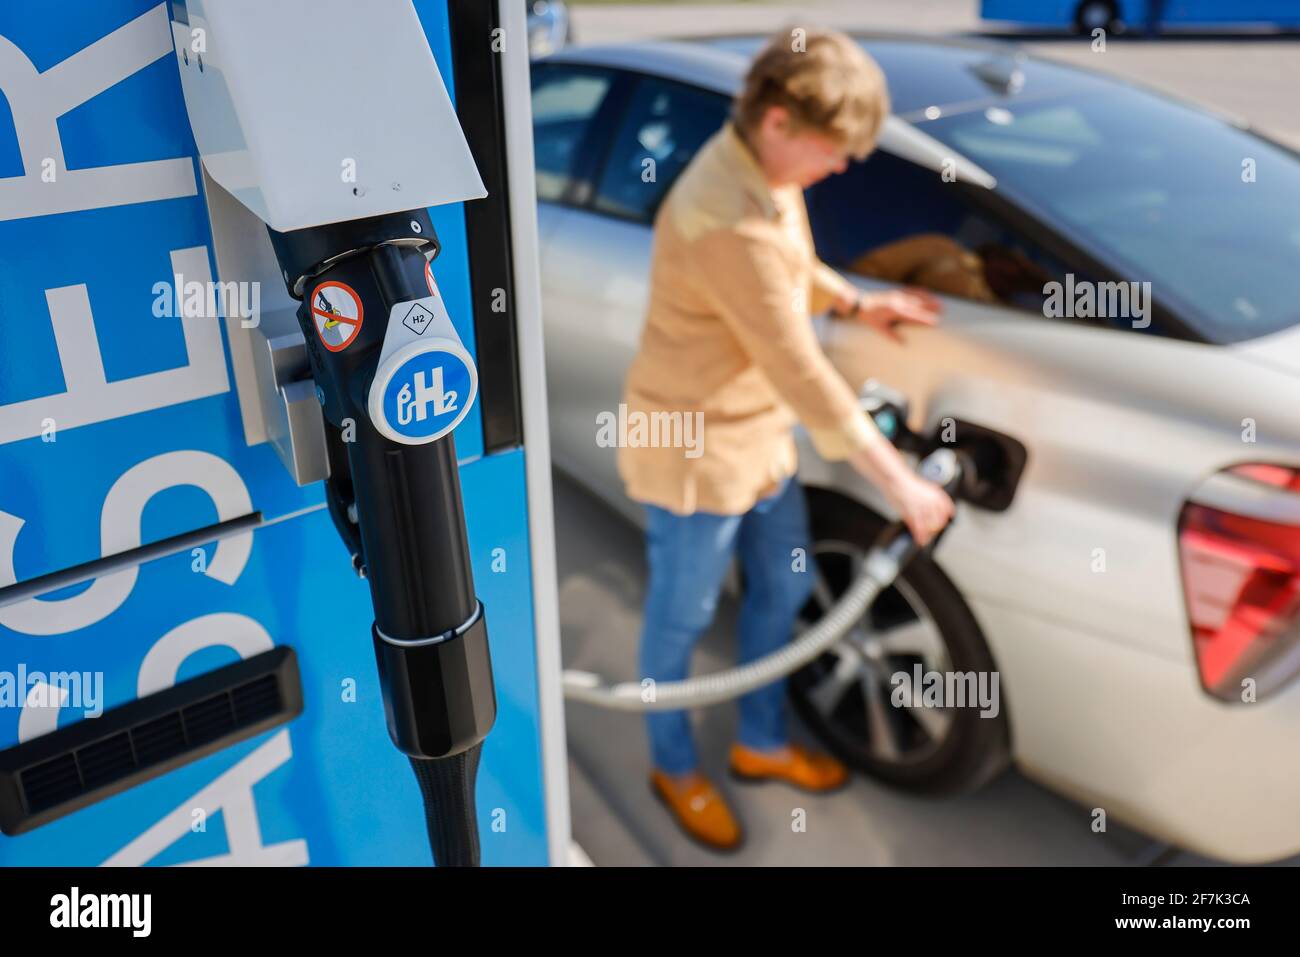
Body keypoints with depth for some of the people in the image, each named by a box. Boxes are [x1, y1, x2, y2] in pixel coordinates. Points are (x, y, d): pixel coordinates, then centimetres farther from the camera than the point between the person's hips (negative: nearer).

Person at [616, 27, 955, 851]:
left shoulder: (765, 172, -1)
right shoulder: (729, 225, -32)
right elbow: (803, 376, -30)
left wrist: (856, 303, 4)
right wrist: (901, 484, -22)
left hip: (760, 438, 10)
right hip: (694, 455, -9)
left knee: (783, 590, 21)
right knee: (683, 621, 12)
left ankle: (761, 744, 43)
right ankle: (676, 768, 38)